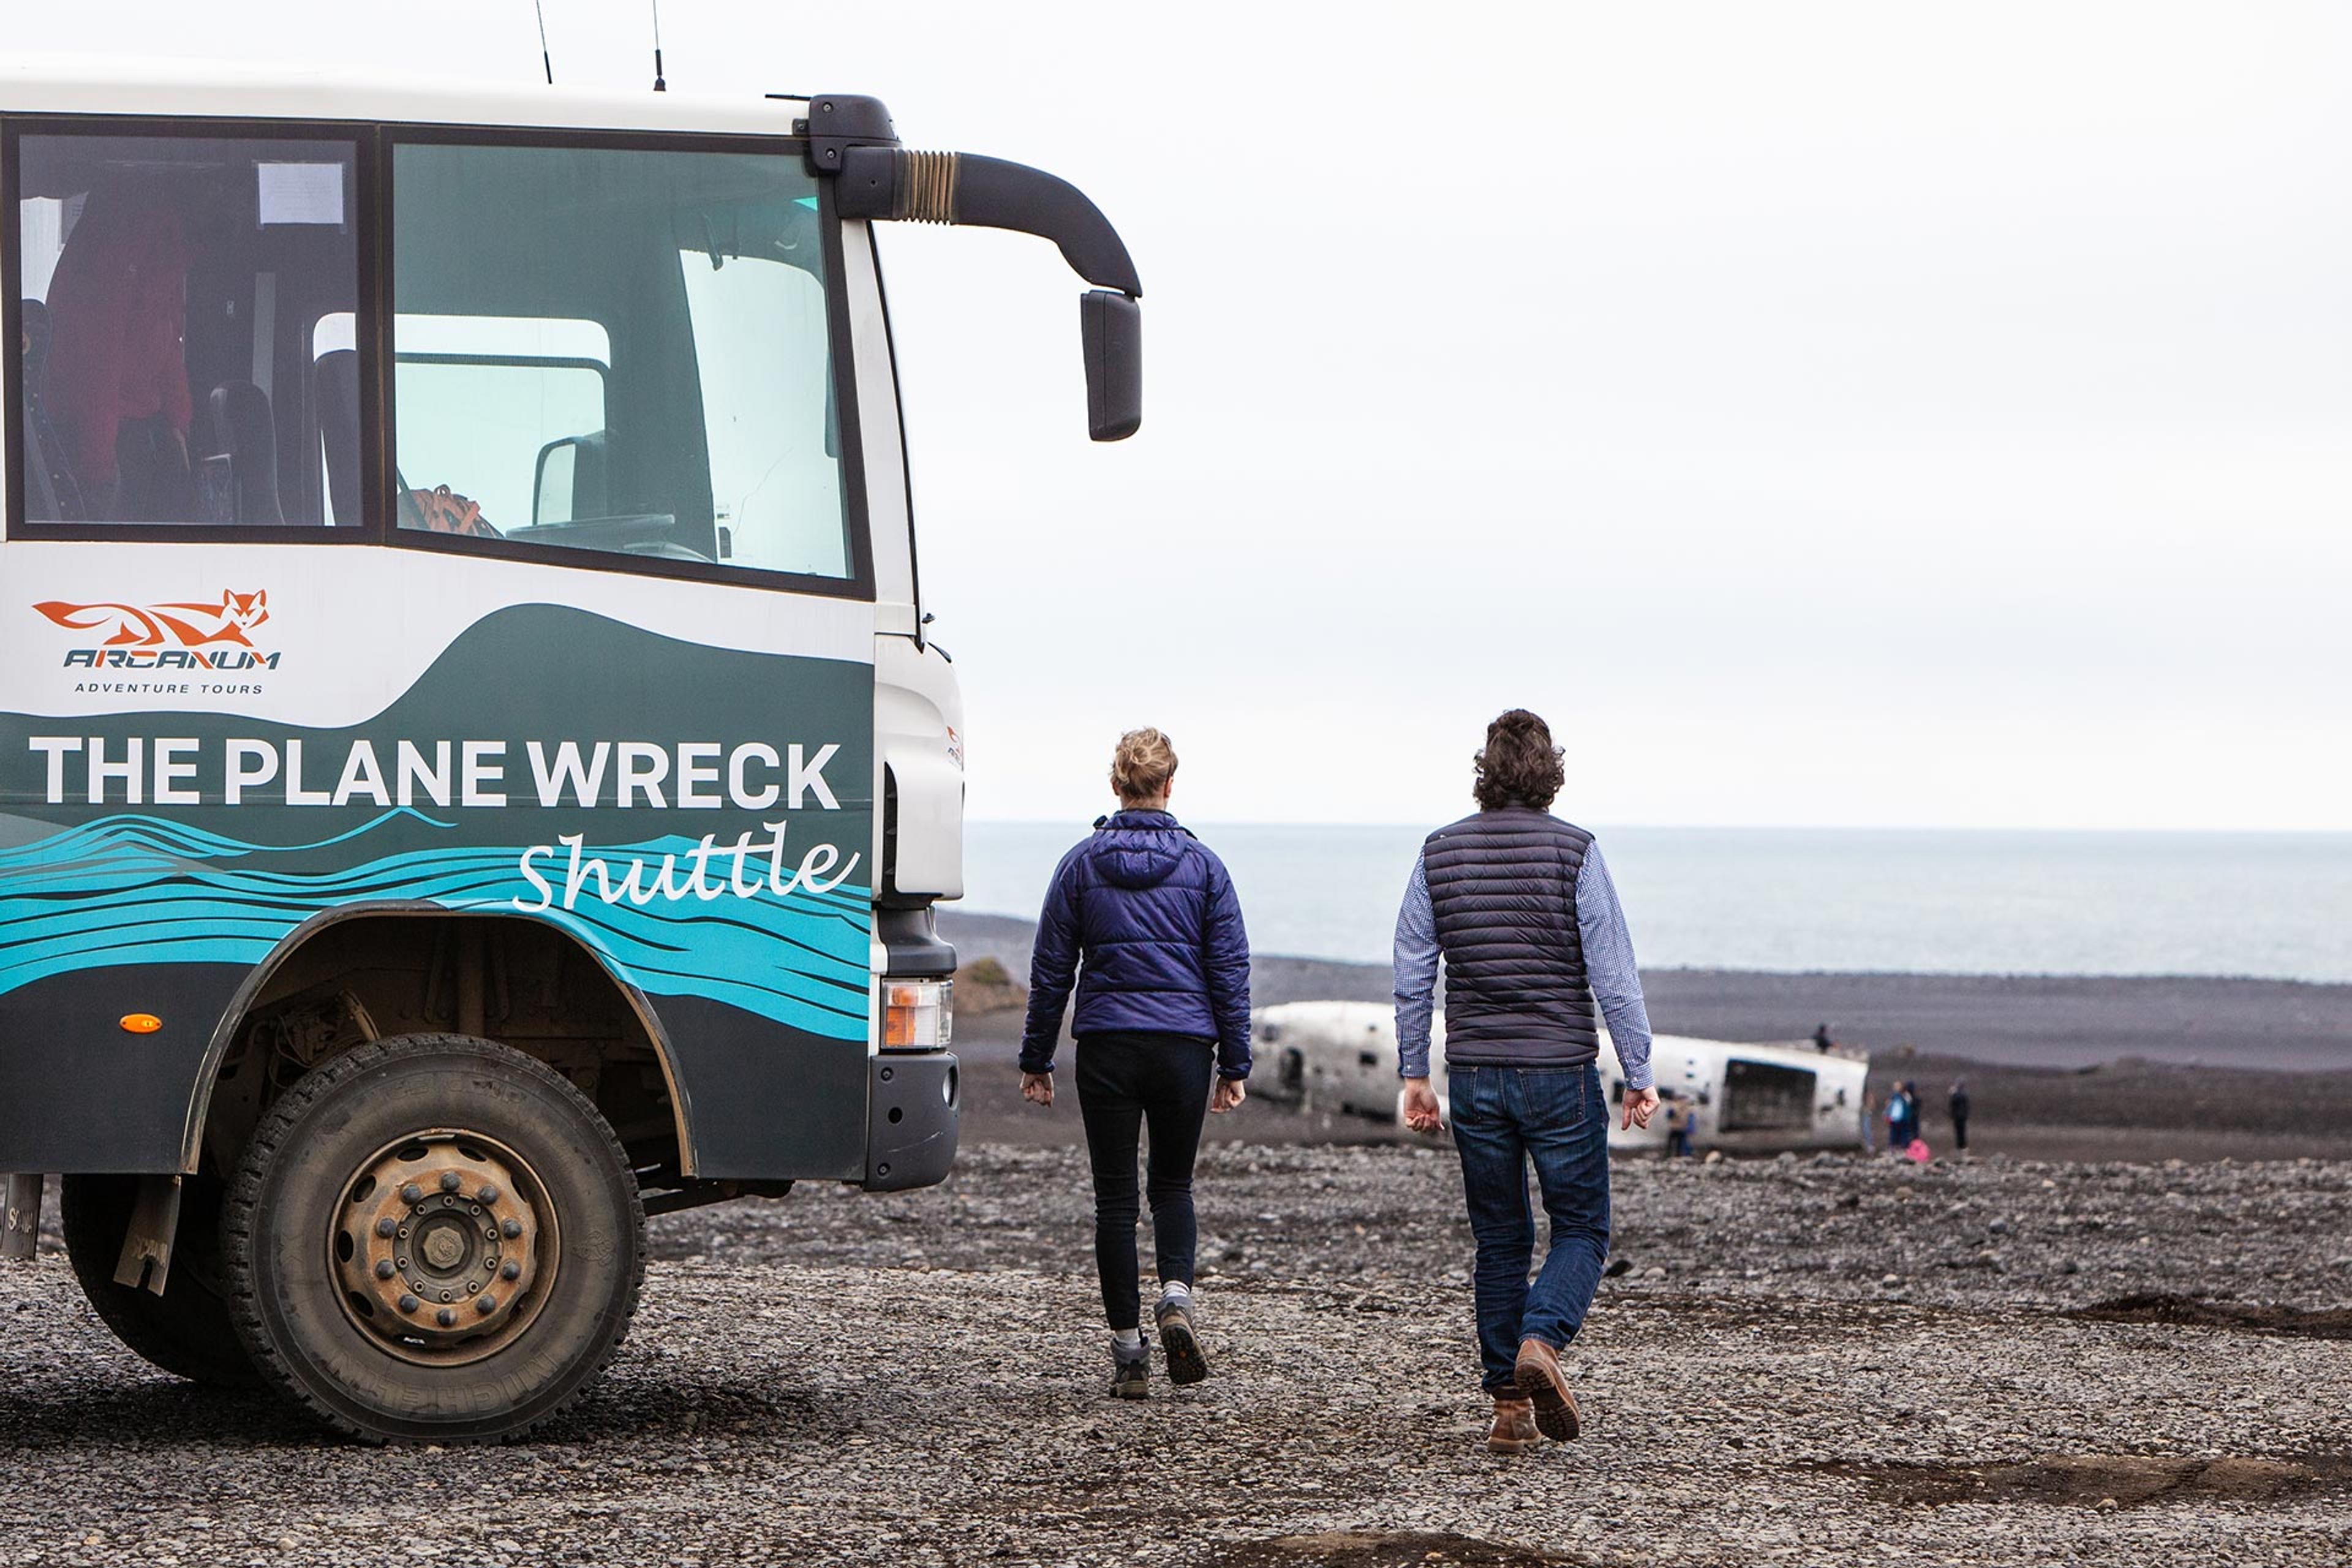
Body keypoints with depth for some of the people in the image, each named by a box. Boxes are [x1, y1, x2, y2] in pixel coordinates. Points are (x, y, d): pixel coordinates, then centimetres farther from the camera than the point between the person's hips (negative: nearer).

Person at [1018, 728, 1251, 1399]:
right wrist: (1234, 1065, 8)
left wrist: (1036, 1060, 12)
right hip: (1184, 1043, 1)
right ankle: (1176, 1296, -11)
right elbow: (1230, 970, 1)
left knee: (1116, 1195, 5)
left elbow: (1050, 970, 4)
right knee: (1173, 1183, 17)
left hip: (1107, 1046, 0)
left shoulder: (1081, 865, 1)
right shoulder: (1202, 866, 1)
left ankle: (1128, 1353, 2)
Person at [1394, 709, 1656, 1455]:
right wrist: (1638, 1073, -3)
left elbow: (1412, 973, 4)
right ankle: (1541, 1340, -19)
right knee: (1580, 1227, 8)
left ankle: (1509, 1406, 8)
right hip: (1560, 1071, -3)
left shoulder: (1440, 853, 2)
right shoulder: (1574, 851, -7)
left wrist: (1414, 1073, 11)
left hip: (1475, 1076, 3)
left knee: (1499, 1240, 11)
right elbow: (1612, 972, -8)